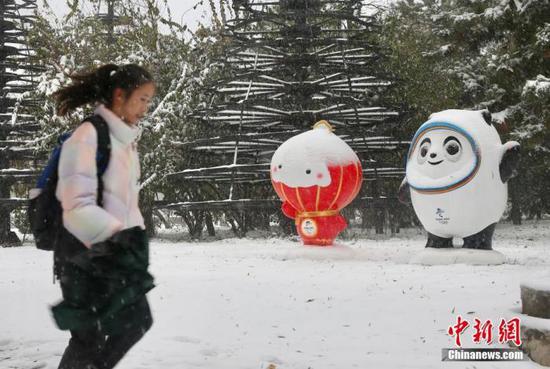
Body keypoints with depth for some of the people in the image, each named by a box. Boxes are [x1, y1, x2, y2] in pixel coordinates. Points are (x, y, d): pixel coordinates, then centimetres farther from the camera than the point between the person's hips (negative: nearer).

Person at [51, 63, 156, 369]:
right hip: (84, 255, -9)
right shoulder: (88, 136, -16)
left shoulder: (127, 141, 10)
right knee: (90, 336, -3)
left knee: (137, 320, 12)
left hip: (115, 252, 9)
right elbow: (78, 206, -22)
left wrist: (135, 238, 6)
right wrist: (120, 236, -25)